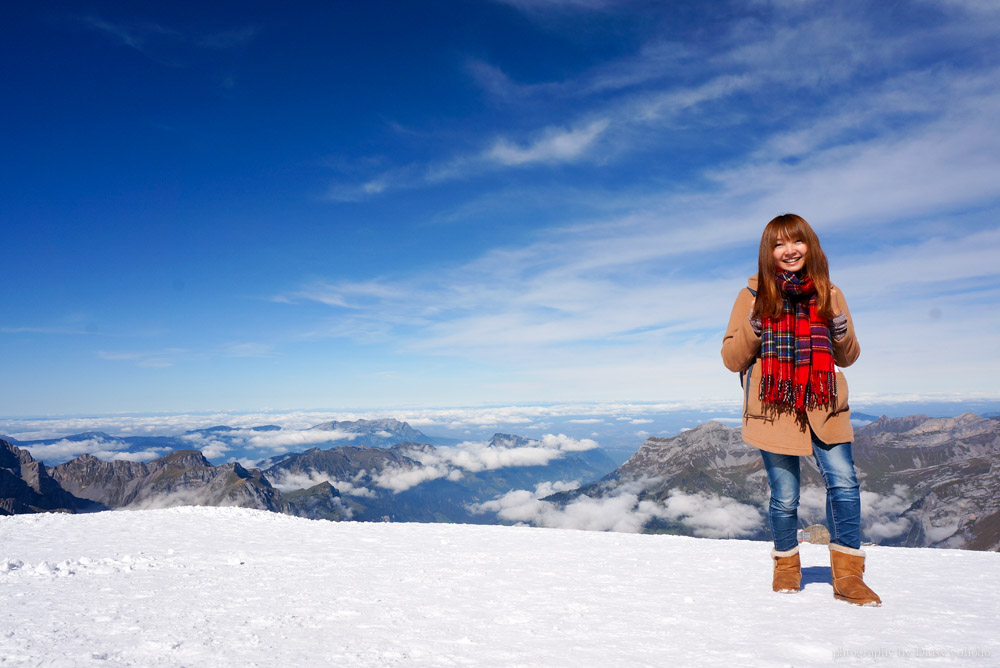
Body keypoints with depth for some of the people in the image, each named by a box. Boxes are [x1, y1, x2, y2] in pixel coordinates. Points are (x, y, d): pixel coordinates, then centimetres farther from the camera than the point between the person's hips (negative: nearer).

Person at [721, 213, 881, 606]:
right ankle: (786, 567, 29)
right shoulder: (755, 295, 1)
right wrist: (754, 327, -16)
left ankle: (848, 576, 8)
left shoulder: (828, 294, 8)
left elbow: (847, 357, 14)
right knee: (785, 498, 4)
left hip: (824, 409, 2)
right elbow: (732, 359, 1)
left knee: (844, 483, -9)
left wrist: (841, 331, -7)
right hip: (774, 410, -2)